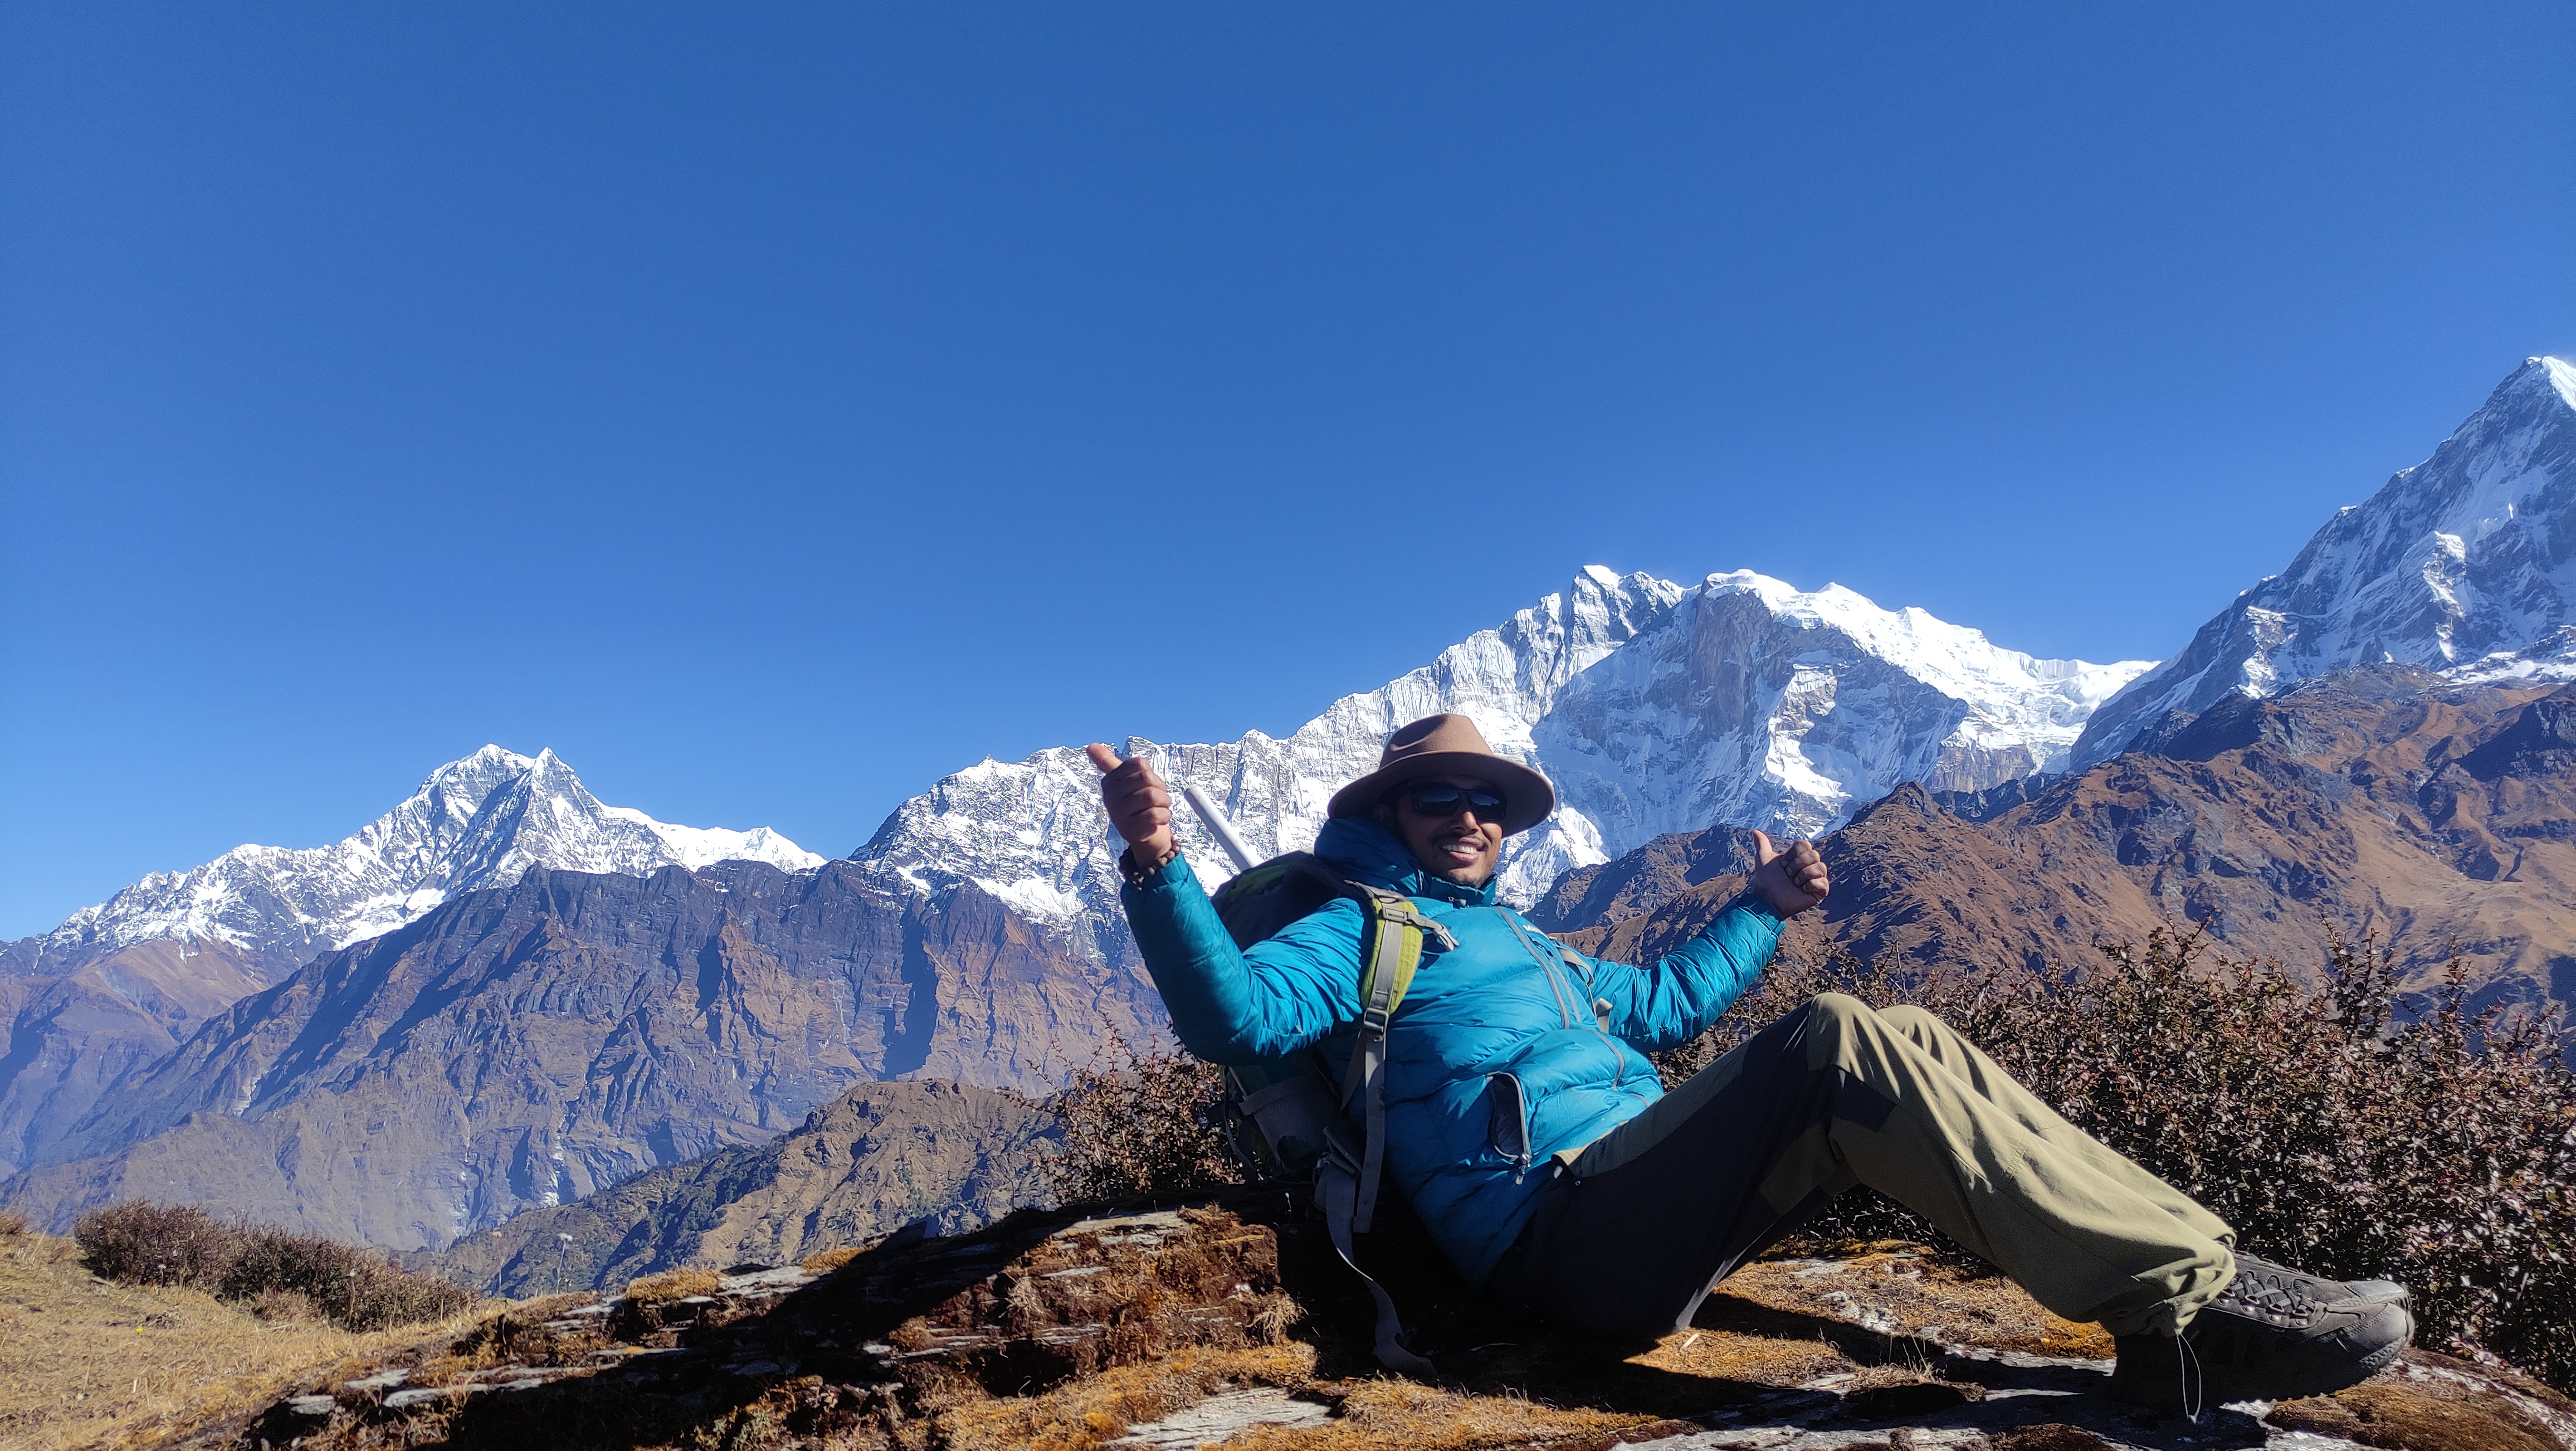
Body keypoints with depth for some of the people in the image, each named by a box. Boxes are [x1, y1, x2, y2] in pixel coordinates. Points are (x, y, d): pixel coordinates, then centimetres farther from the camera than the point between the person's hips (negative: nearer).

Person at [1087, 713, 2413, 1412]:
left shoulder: (1516, 940, 31)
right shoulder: (1358, 931, 5)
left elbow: (1657, 1004, 43)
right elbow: (1238, 1014, -15)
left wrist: (1760, 911, 43)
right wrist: (1160, 870, -30)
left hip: (1647, 1204, 9)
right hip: (1566, 1223, -9)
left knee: (1898, 1058, -5)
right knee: (1840, 1043, -26)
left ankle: (2179, 1327, -12)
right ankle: (2192, 1298, -23)